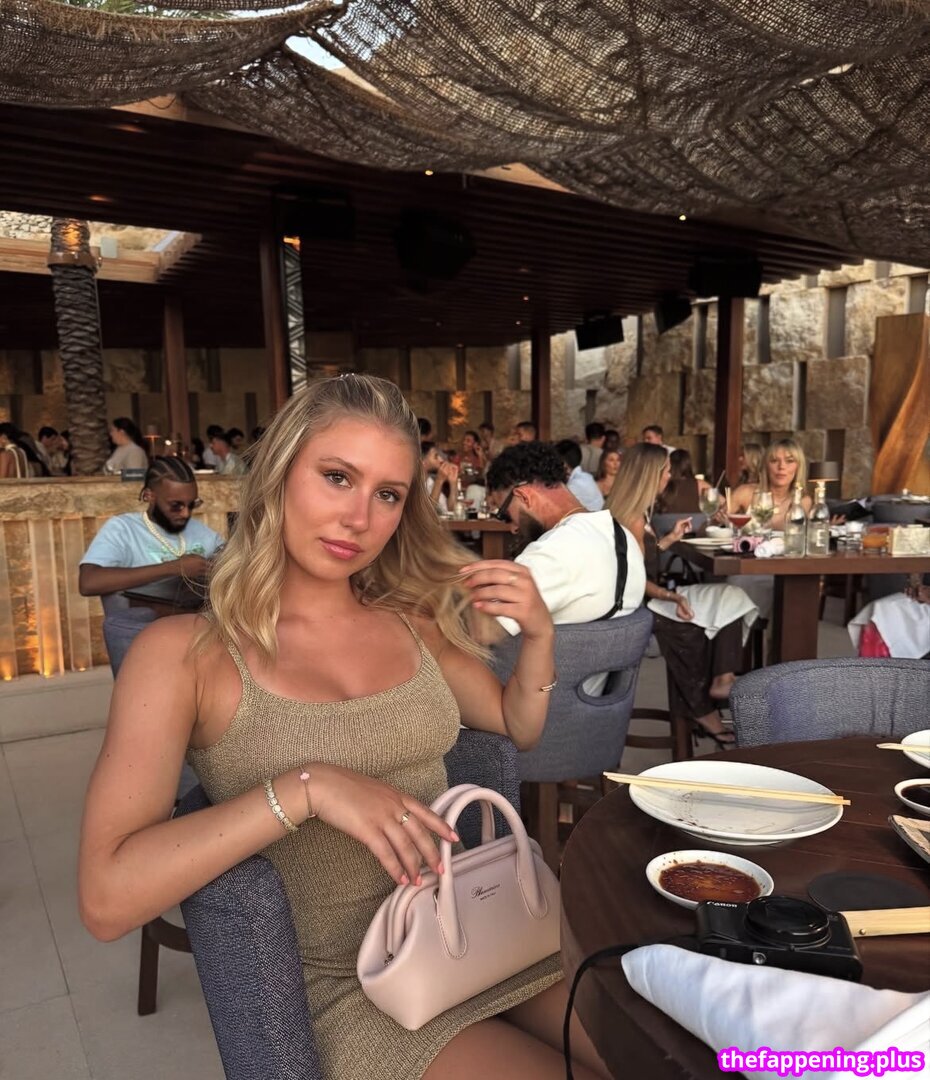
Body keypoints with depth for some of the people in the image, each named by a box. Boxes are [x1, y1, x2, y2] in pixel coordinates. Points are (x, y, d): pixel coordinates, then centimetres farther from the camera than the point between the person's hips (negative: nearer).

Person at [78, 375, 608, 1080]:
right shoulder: (183, 652, -10)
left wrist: (538, 636, -3)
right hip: (353, 987, -4)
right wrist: (305, 788, -27)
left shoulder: (410, 620, 3)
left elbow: (519, 726, 15)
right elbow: (107, 899, -18)